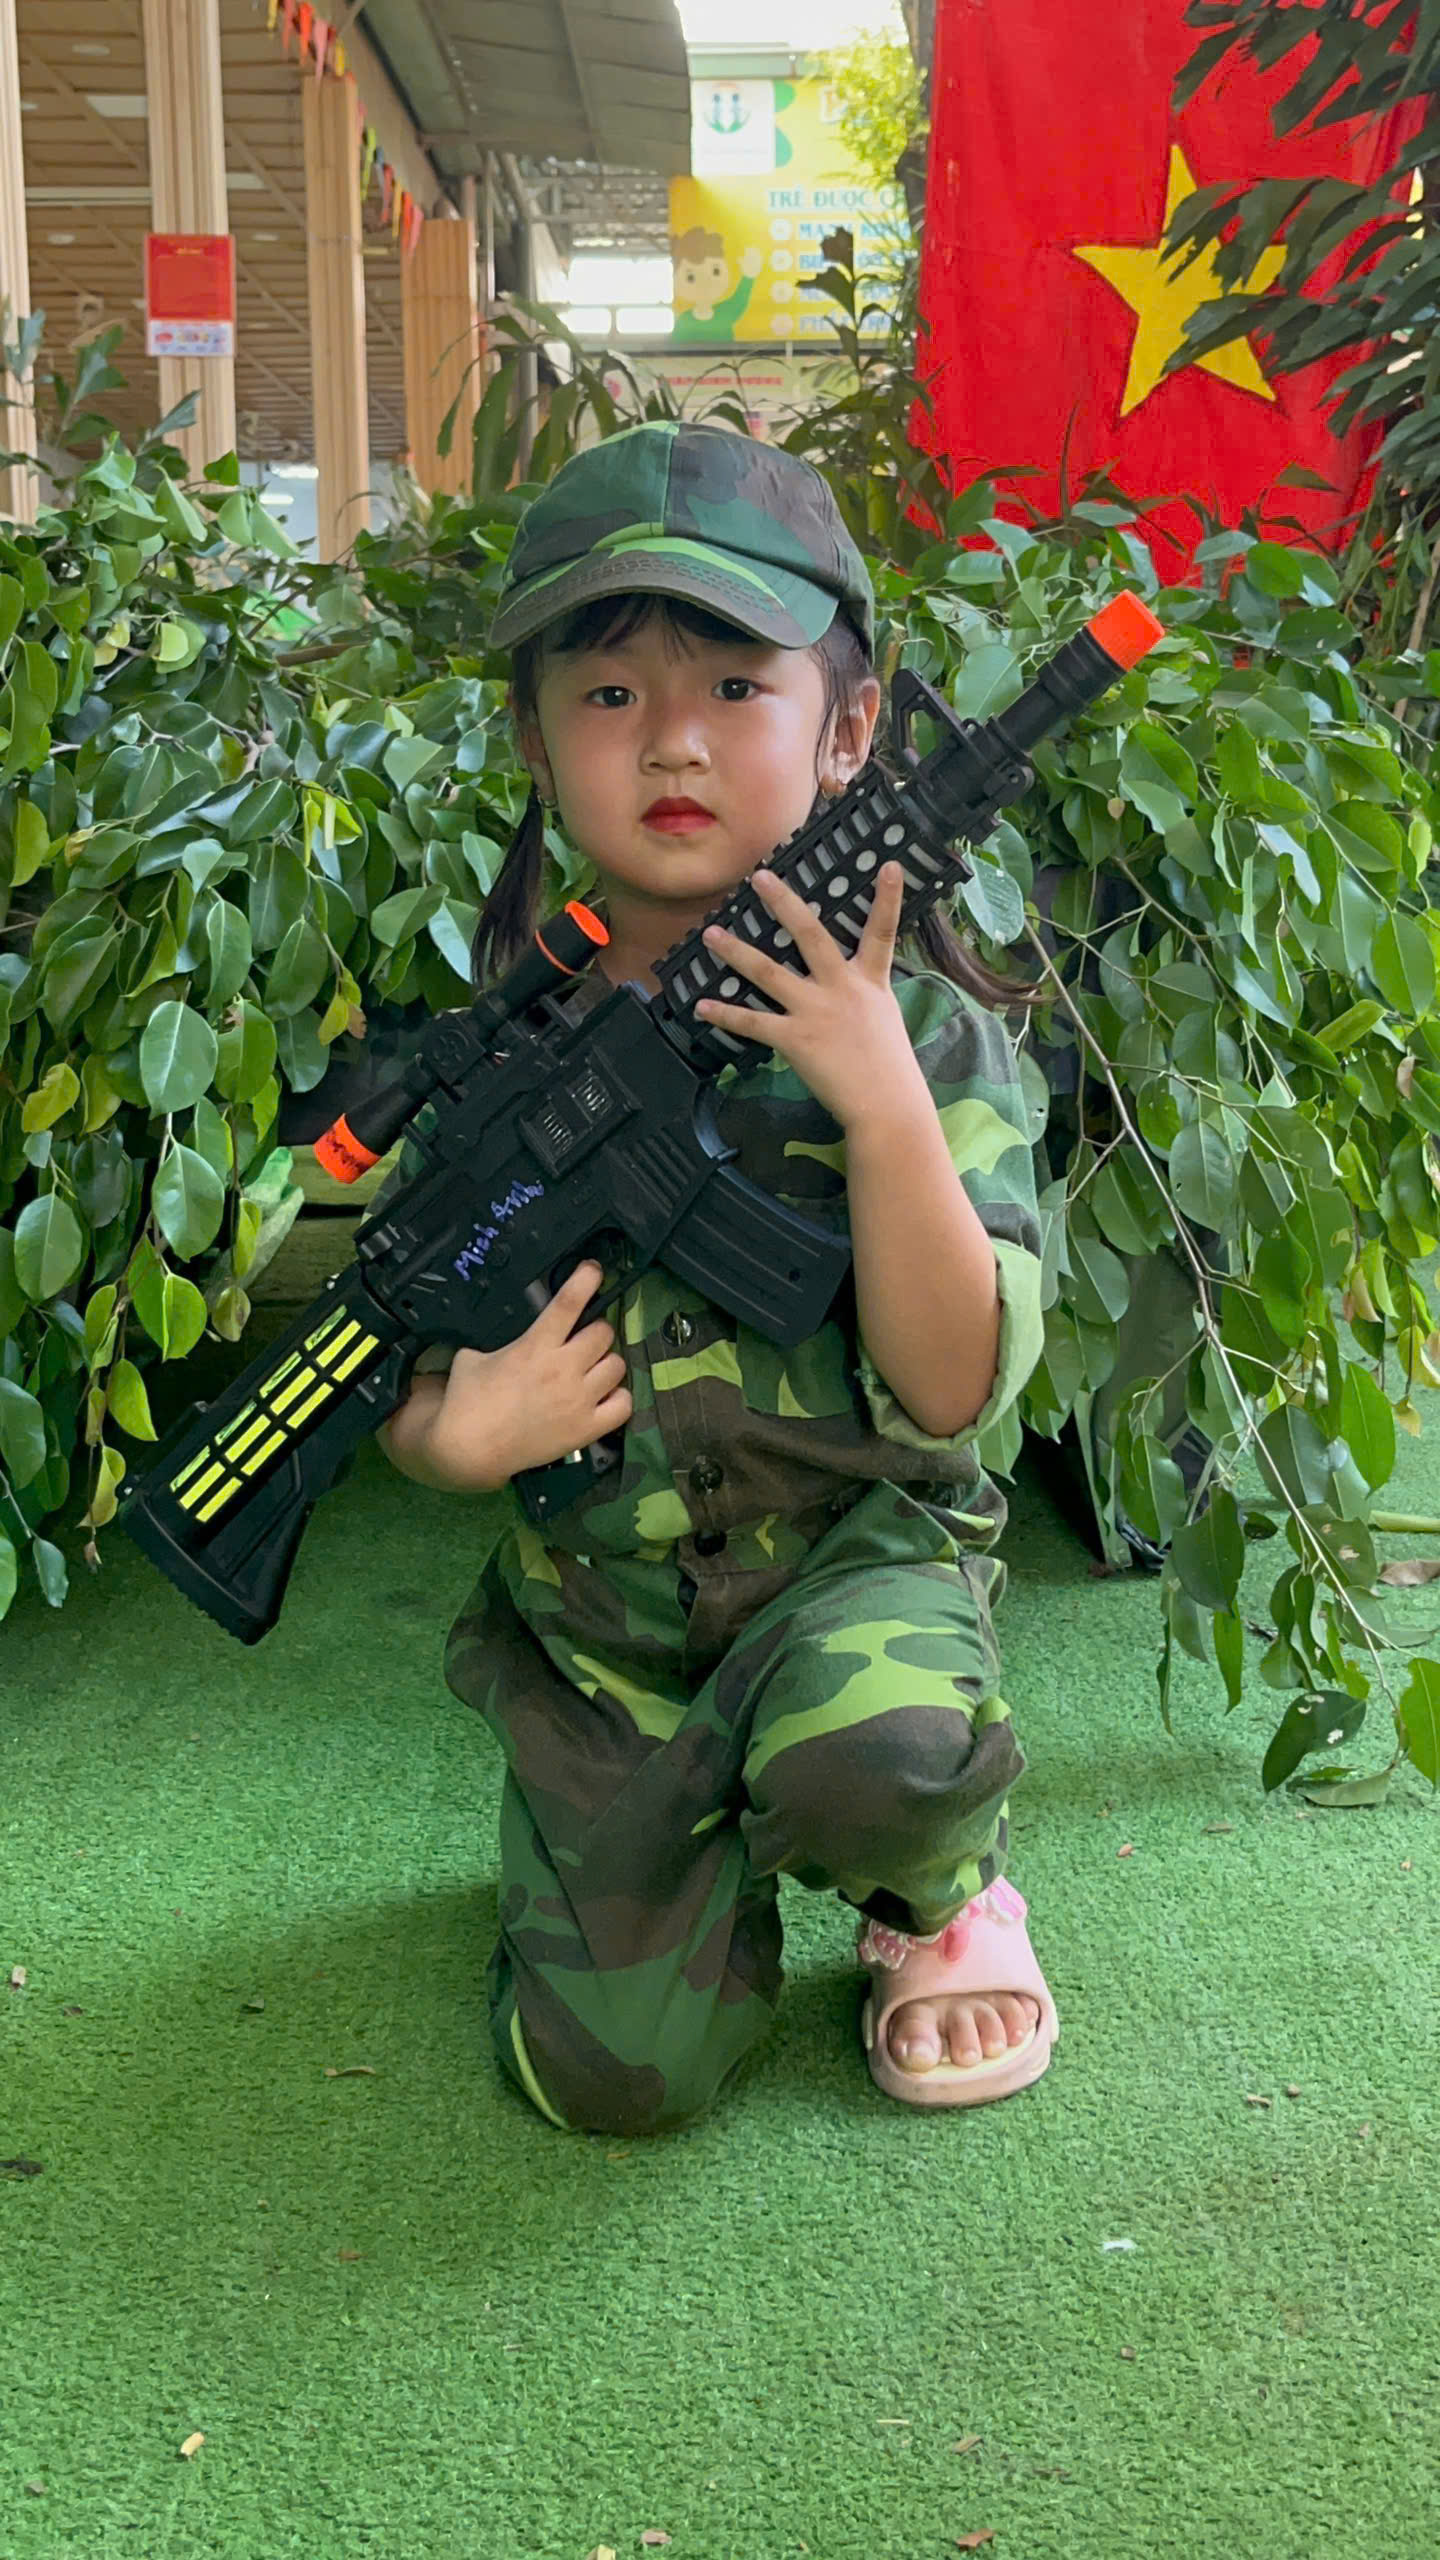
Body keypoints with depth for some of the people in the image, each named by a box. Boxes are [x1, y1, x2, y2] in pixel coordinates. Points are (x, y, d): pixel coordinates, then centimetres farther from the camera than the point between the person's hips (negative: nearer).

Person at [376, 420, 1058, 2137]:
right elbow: (395, 1376, 4)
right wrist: (454, 1432, -20)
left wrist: (884, 1098, -30)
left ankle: (938, 1895, 3)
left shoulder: (912, 1026, -11)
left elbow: (951, 1390, -19)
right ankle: (705, 1837, 29)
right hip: (595, 1621, 3)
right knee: (615, 2079, -5)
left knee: (872, 1758, -37)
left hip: (851, 1556, -2)